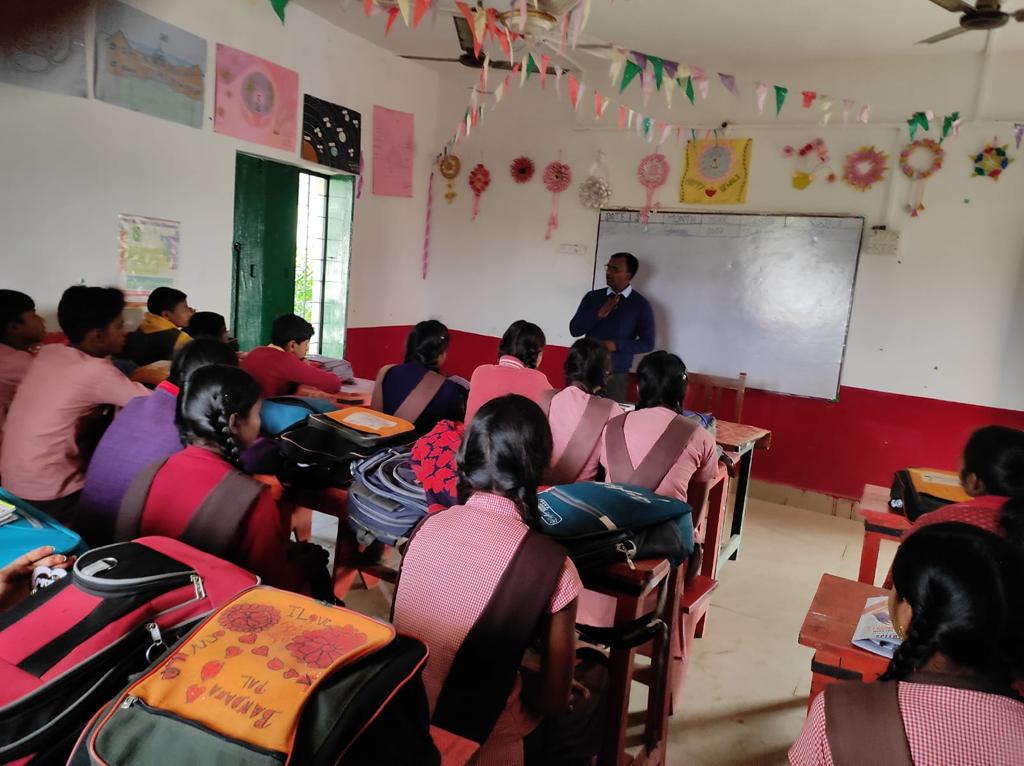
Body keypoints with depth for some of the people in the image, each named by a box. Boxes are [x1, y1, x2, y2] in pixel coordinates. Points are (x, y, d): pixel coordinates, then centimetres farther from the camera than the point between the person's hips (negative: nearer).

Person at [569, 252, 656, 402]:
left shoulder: (640, 305, -1)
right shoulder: (592, 296, 7)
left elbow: (647, 343, -2)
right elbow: (574, 330, 2)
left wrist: (616, 345, -15)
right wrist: (599, 314, -12)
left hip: (617, 375, -2)